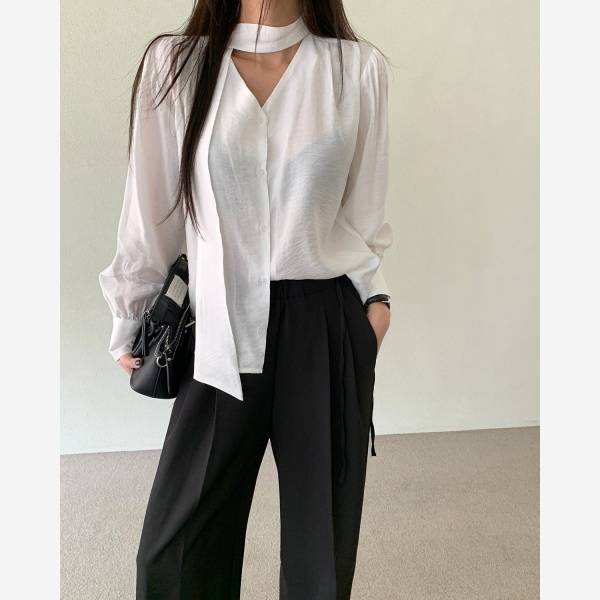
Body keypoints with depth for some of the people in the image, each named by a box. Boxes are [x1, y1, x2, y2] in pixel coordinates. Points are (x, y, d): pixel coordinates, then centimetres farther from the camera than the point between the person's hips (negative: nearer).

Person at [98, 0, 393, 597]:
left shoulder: (357, 67, 4)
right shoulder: (175, 63, 2)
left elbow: (362, 210, 11)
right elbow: (150, 212, 7)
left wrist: (374, 295, 2)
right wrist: (128, 322, 13)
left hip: (328, 325, 1)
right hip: (225, 328, 0)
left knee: (322, 535, 14)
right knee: (173, 549, 7)